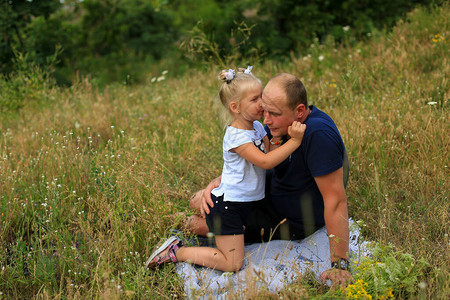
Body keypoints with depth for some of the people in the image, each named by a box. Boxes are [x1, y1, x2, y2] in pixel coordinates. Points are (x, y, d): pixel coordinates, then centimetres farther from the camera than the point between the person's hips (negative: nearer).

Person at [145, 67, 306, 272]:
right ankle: (177, 251, 2)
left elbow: (272, 152, 6)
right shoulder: (236, 136, -22)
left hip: (244, 203, 9)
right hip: (227, 205, -9)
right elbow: (265, 162, -28)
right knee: (232, 264, -8)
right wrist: (294, 141, -29)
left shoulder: (257, 127, 7)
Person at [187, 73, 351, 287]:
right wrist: (217, 181, -17)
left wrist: (340, 265, -34)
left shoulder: (318, 134, -37)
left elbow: (336, 201, -36)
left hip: (290, 222, -8)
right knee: (198, 203, 11)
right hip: (270, 193, 8)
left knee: (197, 224, -4)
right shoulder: (280, 124, -11)